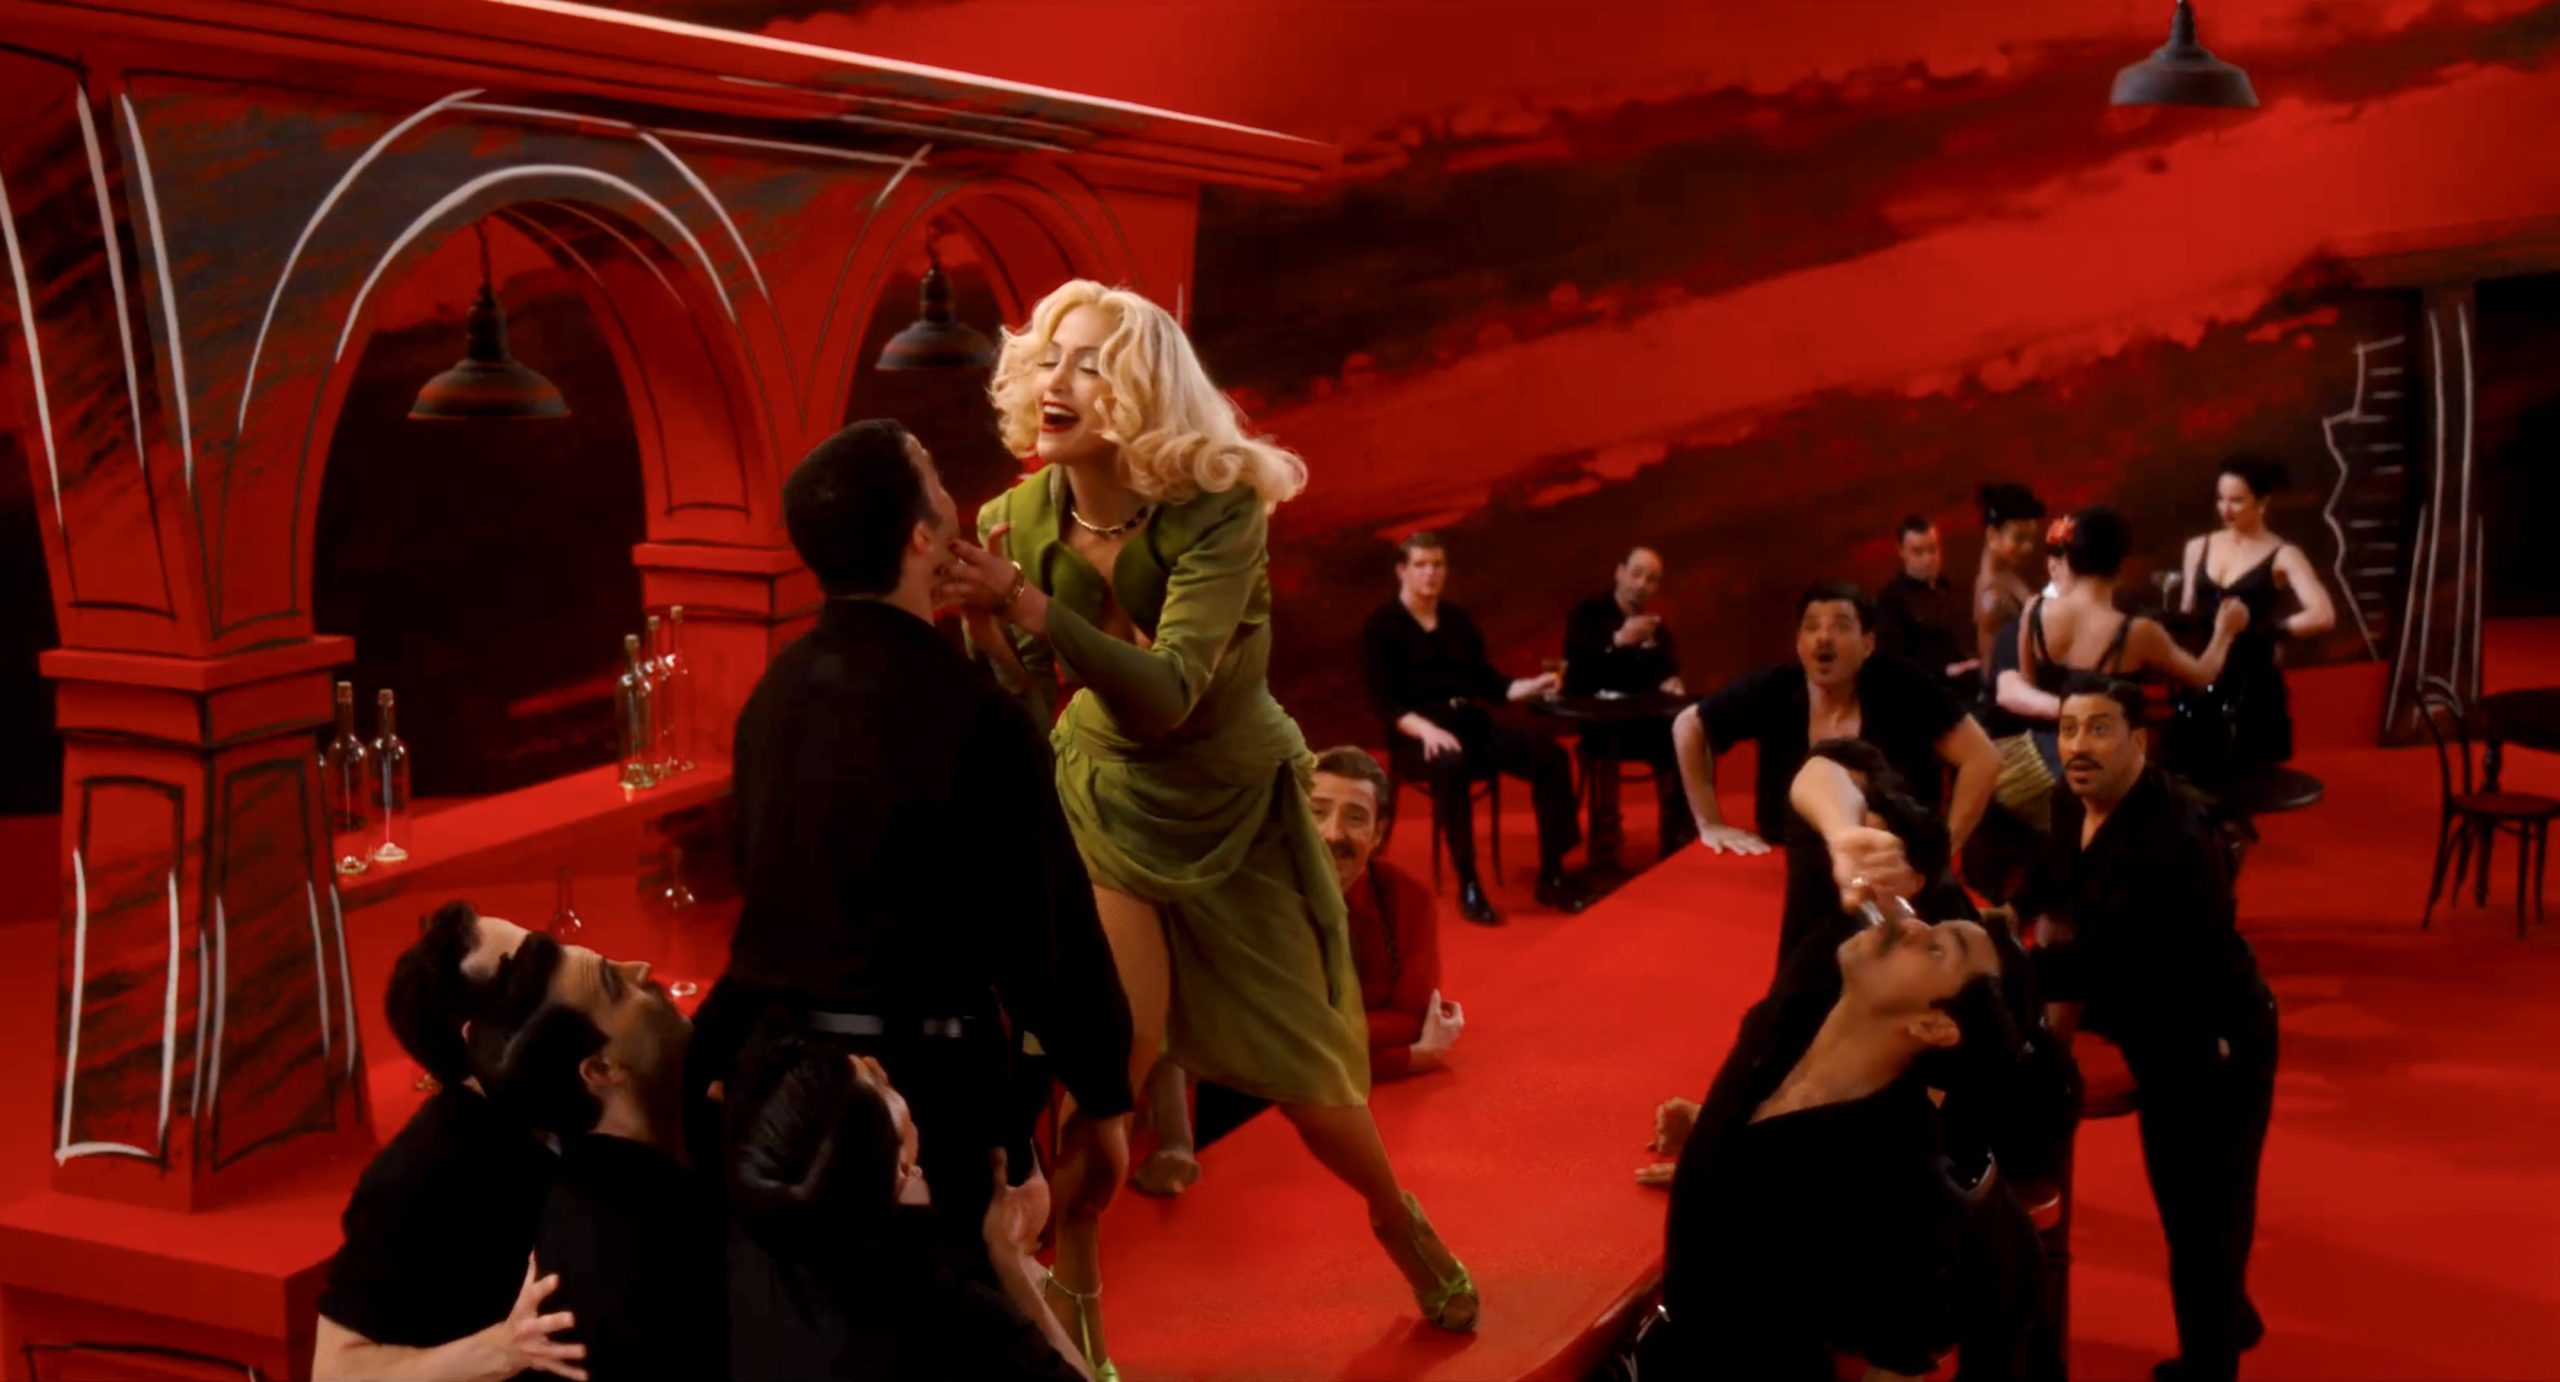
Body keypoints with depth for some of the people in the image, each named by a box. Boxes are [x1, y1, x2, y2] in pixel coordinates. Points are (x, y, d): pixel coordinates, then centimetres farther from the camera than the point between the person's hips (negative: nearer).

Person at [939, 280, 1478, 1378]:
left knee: (1296, 1062, 10)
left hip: (1242, 804, -1)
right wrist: (986, 624, -36)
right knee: (1107, 1056, -12)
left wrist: (1030, 607, -47)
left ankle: (1398, 1218, 40)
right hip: (1109, 799, 1)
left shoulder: (1218, 509, -26)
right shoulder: (1016, 522, -17)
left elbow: (1169, 694, -37)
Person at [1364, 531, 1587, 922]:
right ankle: (1468, 885, -33)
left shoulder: (1458, 620, 18)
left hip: (1472, 722, 6)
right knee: (1451, 764, -42)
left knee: (1551, 755, -19)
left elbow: (1487, 682, 18)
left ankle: (1550, 876, -14)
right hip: (1417, 735, -6)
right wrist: (1427, 729, -27)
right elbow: (1383, 703, -11)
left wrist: (1533, 686, 0)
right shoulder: (1382, 627, -1)